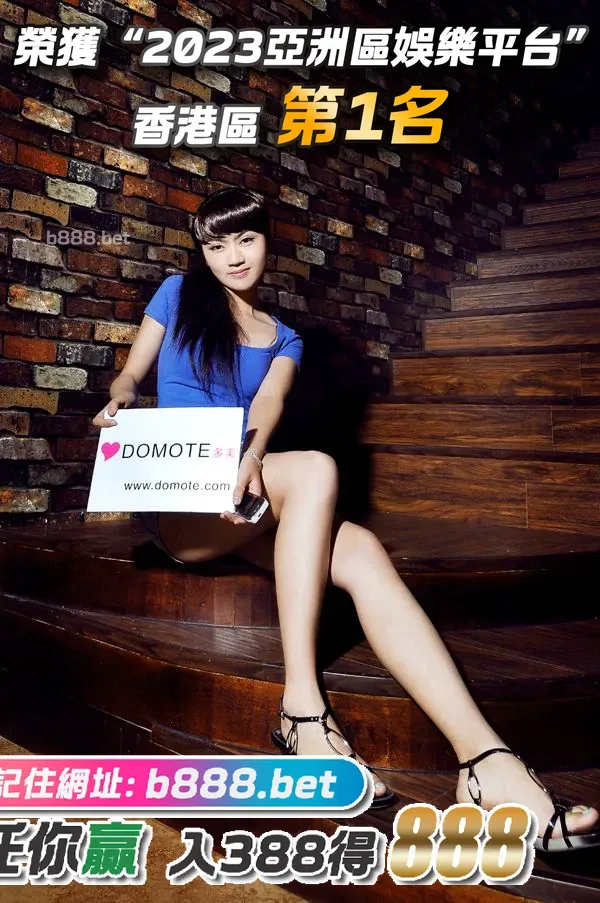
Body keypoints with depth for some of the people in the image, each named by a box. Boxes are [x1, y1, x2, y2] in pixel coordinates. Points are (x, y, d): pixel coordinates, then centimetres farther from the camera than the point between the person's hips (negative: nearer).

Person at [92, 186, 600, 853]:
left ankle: (484, 760, -39)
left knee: (362, 555, -28)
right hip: (173, 502, -3)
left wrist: (252, 457, -26)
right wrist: (121, 398, -14)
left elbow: (267, 405, -3)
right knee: (317, 469, -33)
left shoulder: (283, 340, 18)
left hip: (240, 502, 3)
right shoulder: (178, 295, 13)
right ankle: (302, 708, -34)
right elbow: (130, 374, 11)